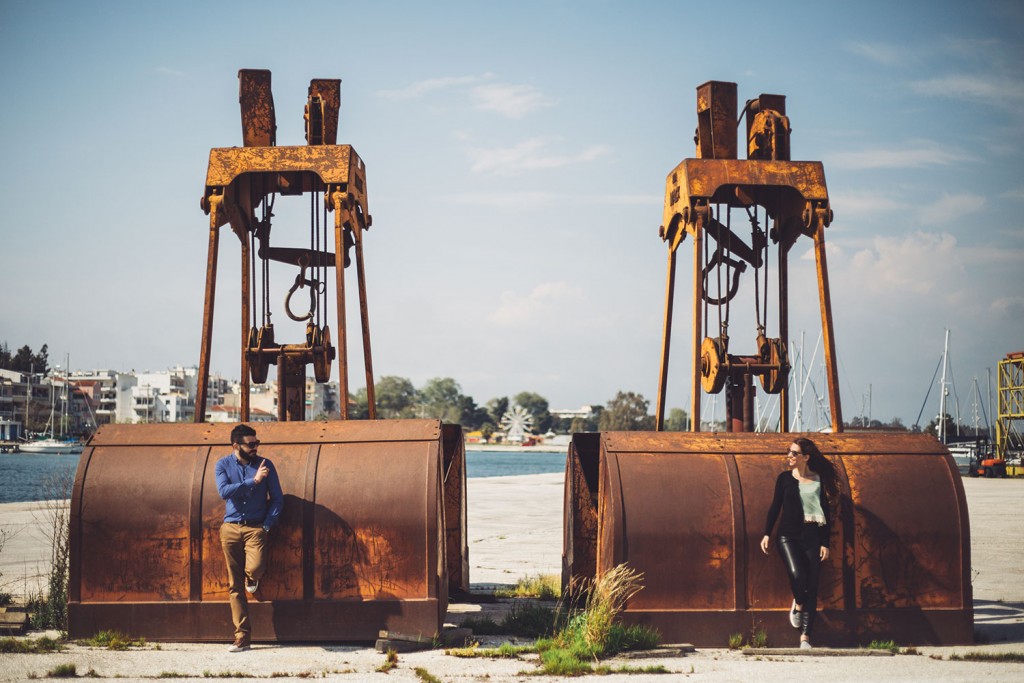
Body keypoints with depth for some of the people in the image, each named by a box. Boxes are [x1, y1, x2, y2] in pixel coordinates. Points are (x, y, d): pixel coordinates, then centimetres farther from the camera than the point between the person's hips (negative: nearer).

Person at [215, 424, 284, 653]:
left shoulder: (265, 465, 1)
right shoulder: (223, 465, 3)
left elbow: (277, 499, 3)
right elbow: (224, 491, -14)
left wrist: (267, 526, -7)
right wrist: (253, 481, -19)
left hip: (255, 527, -1)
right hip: (230, 528, 1)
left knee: (254, 568, -26)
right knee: (235, 585, 1)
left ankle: (252, 579, 15)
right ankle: (242, 638, 7)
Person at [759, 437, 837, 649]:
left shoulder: (820, 480, 5)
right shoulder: (784, 478, 7)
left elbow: (827, 513, 6)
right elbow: (775, 506, 11)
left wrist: (825, 543, 0)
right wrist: (767, 533, 2)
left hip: (812, 536, 0)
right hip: (788, 535, 0)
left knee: (812, 586, -3)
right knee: (797, 574, -25)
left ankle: (805, 637, 1)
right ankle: (798, 604, 8)